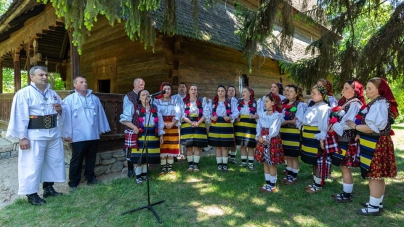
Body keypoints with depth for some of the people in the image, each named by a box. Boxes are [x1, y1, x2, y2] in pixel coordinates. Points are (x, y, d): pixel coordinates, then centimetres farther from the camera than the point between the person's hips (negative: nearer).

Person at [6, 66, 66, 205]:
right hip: (34, 135, -7)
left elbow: (63, 108, 19)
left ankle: (48, 188, 30)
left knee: (54, 161, 14)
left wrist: (60, 109, -6)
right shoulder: (23, 93, -8)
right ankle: (31, 194, 15)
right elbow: (20, 116, -13)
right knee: (33, 165, 1)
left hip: (53, 133, 7)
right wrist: (22, 137, -17)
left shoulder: (52, 93, 11)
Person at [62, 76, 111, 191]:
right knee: (76, 160, 4)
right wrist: (67, 134, -9)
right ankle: (73, 182, 16)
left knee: (91, 158, 14)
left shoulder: (95, 98, 11)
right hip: (78, 136, -4)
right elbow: (66, 117, -6)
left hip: (93, 135, 4)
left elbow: (101, 114, 13)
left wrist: (102, 129, 11)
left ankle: (90, 177, 29)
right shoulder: (69, 99, -2)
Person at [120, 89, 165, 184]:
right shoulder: (134, 107, -1)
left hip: (152, 135, 4)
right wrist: (134, 127, -16)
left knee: (148, 156, 11)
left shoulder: (154, 108, 12)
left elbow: (159, 123, 14)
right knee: (138, 156, 0)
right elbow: (123, 119, -6)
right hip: (139, 135, -4)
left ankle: (144, 174, 28)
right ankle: (138, 176, 15)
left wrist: (161, 135, 10)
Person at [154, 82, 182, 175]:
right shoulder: (157, 101, 1)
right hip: (161, 127, -1)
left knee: (172, 147, 4)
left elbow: (178, 114, -1)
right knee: (162, 147, -1)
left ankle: (170, 167, 15)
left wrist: (172, 124, -15)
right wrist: (163, 124, -19)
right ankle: (163, 168, 8)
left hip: (173, 127, 2)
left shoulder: (175, 101, 7)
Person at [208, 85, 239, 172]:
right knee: (217, 146, 6)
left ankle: (225, 164, 13)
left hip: (226, 126, -2)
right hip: (215, 126, 2)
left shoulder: (231, 101, 4)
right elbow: (208, 113, 7)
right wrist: (211, 117, -13)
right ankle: (219, 164, 16)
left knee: (224, 146, 3)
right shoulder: (213, 102, 10)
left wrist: (229, 117, -20)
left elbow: (236, 113, -3)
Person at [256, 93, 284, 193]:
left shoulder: (277, 115, -10)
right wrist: (259, 137, -12)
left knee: (272, 164, 3)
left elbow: (274, 131, -16)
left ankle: (272, 186, 16)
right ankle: (267, 183, 26)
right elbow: (258, 127, 4)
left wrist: (265, 138, -15)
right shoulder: (262, 115, 7)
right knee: (265, 163, 13)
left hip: (272, 142, -6)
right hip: (263, 141, 6)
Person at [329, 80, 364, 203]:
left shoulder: (355, 104, -13)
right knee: (343, 167, 15)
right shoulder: (345, 102, 16)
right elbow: (337, 118, 15)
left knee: (346, 168, 0)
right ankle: (345, 192, 26)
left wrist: (334, 127, -10)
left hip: (348, 141, -9)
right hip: (341, 139, 9)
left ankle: (347, 195, 12)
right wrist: (333, 125, -5)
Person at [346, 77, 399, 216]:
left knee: (373, 176, -1)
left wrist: (355, 126, -14)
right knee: (377, 176, 17)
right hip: (373, 143, 10)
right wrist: (359, 134, 9)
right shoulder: (375, 103, 14)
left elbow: (373, 127, -24)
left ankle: (374, 207, 9)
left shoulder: (380, 104, -18)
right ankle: (377, 203, 30)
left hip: (375, 145, -10)